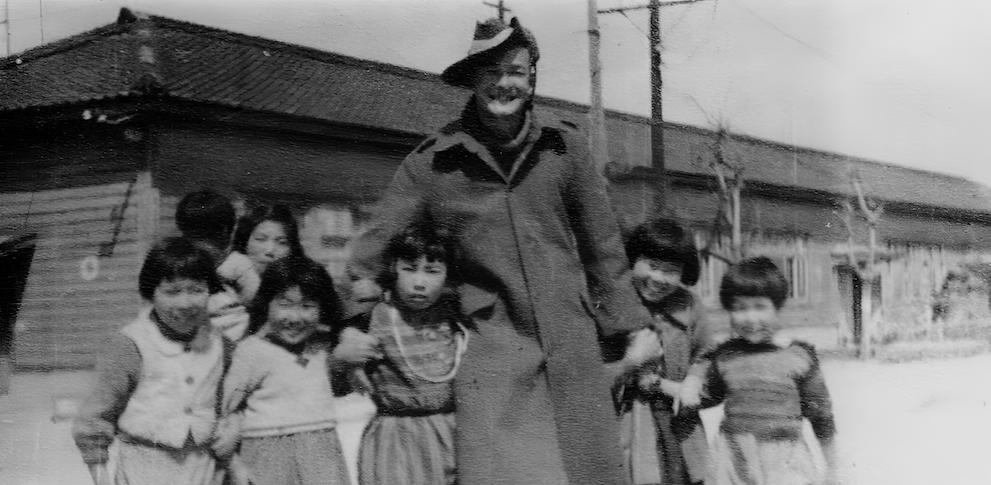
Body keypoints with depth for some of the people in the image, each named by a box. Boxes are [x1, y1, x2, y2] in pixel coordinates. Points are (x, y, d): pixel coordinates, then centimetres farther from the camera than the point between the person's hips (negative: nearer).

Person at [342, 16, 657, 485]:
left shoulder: (564, 145, 3)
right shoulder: (432, 160, -1)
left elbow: (602, 243, 9)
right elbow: (377, 240, 0)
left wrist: (633, 322, 10)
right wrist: (355, 322, -10)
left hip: (571, 343, 2)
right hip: (488, 347, -1)